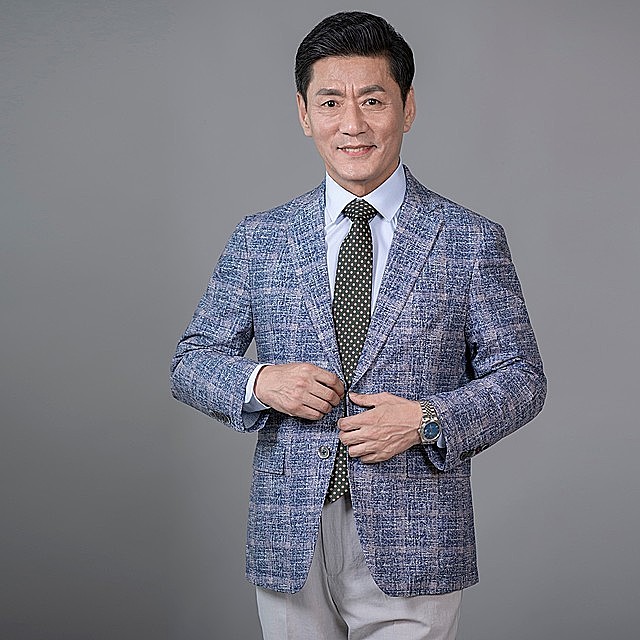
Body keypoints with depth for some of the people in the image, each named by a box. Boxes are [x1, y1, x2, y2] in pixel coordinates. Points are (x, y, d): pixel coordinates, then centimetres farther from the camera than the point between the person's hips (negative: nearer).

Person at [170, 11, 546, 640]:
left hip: (413, 545, -1)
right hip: (289, 540, 2)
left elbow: (520, 377, 1)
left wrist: (426, 419, -16)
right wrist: (260, 383, -13)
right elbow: (191, 361, 8)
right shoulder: (259, 239, 5)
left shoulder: (472, 240, 0)